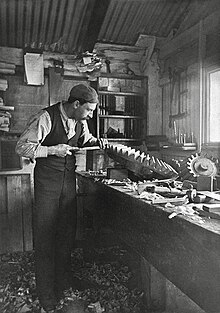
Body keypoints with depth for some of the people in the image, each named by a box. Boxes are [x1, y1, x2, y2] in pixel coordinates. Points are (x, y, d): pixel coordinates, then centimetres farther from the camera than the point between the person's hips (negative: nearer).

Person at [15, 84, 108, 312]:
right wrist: (53, 150, -23)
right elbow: (22, 147, -15)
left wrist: (96, 142, 1)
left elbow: (85, 140, 22)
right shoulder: (46, 117, -17)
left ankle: (63, 285, 30)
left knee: (67, 233, 11)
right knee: (45, 236, 2)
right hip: (47, 181, -5)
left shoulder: (80, 121, 2)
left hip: (69, 179, 6)